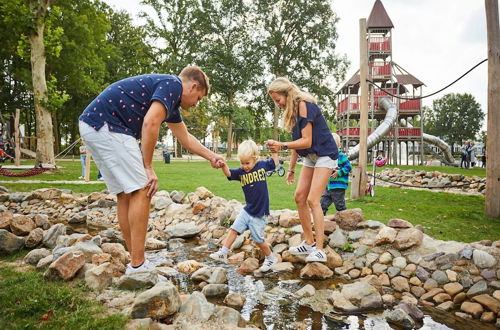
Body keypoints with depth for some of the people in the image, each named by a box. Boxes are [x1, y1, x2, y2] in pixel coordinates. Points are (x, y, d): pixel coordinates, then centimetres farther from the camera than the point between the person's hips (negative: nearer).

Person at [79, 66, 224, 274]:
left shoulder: (171, 101, 23)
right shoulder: (173, 84, -6)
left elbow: (185, 138, 34)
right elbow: (150, 123, -19)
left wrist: (211, 157, 39)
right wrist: (148, 167, -13)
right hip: (107, 124, -10)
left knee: (125, 194, 11)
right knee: (141, 191, -8)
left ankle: (136, 262, 18)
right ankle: (138, 266, -3)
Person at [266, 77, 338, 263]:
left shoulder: (304, 105, -18)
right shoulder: (292, 111, 10)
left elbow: (306, 141, -23)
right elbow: (297, 142, 12)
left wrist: (282, 146, -32)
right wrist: (291, 169, 13)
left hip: (324, 155, -9)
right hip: (309, 157, 9)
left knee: (312, 200, -16)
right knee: (299, 197, 4)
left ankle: (319, 250, -13)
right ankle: (309, 243, 13)